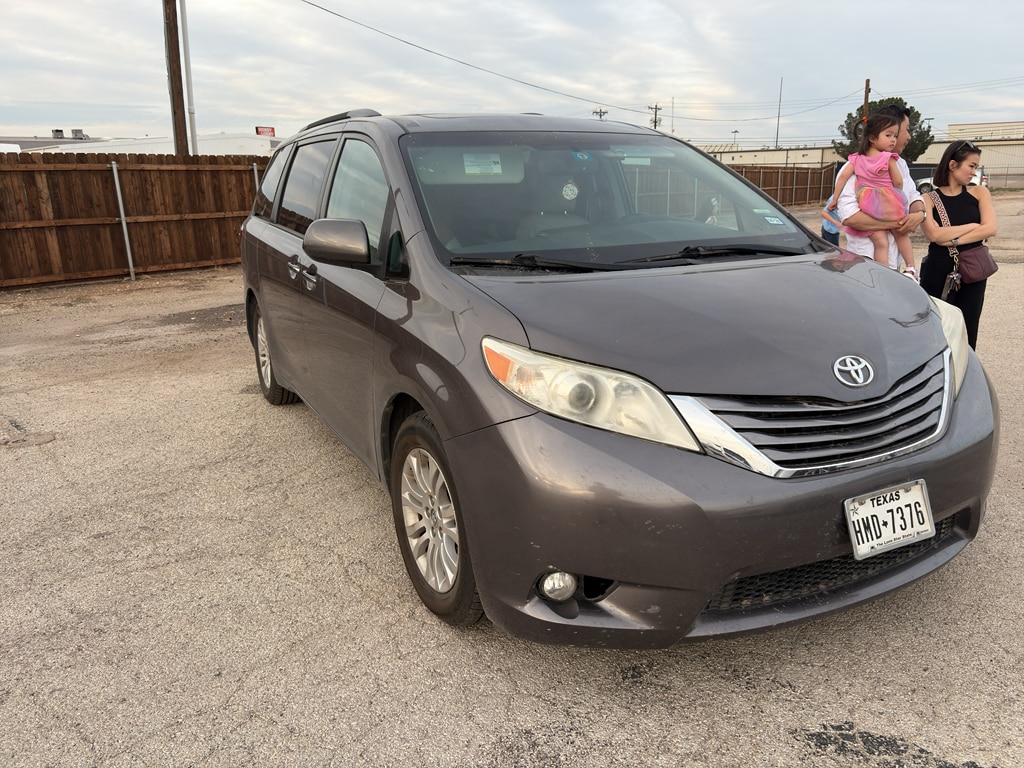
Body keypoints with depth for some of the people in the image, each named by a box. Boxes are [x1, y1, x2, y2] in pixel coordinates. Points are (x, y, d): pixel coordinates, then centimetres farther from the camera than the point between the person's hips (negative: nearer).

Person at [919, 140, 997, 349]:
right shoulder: (929, 199, -2)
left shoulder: (979, 193, 7)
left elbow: (990, 229, -7)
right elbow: (934, 234, -16)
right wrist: (972, 226, -9)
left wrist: (953, 240, -14)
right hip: (938, 273, -3)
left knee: (967, 334, 6)